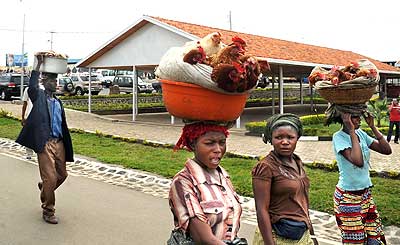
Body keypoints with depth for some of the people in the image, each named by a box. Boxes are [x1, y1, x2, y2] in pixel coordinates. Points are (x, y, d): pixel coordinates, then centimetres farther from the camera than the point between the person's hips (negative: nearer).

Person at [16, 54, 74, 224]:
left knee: (62, 175, 13)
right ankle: (48, 211, 11)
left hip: (59, 143, 6)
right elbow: (32, 87, -22)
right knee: (50, 178, -5)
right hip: (45, 143, -6)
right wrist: (39, 65, -25)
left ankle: (44, 187, 44)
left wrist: (66, 146, 15)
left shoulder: (58, 102, 17)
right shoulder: (39, 96, 2)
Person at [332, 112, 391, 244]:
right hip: (348, 197, -7)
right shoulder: (339, 137, -18)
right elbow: (358, 161, -32)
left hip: (366, 193, 7)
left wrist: (372, 126, -6)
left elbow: (387, 150, -1)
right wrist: (351, 131, -27)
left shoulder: (360, 133, 3)